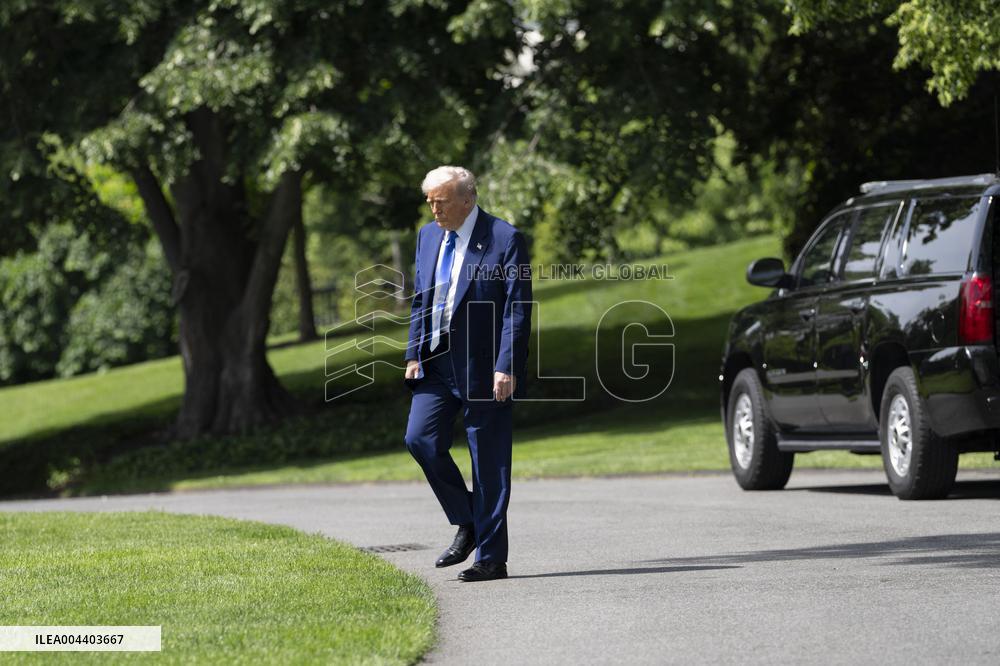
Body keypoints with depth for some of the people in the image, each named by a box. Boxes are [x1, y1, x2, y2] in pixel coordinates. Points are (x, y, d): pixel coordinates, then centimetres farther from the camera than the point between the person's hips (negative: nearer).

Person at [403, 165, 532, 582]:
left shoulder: (505, 240, -9)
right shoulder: (428, 236, 11)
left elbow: (517, 310, -12)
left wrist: (506, 368, -18)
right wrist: (414, 355, 8)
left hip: (485, 368, -6)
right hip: (438, 362, 6)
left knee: (489, 462, -2)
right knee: (420, 439, -8)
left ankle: (491, 558, 4)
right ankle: (466, 524, 11)